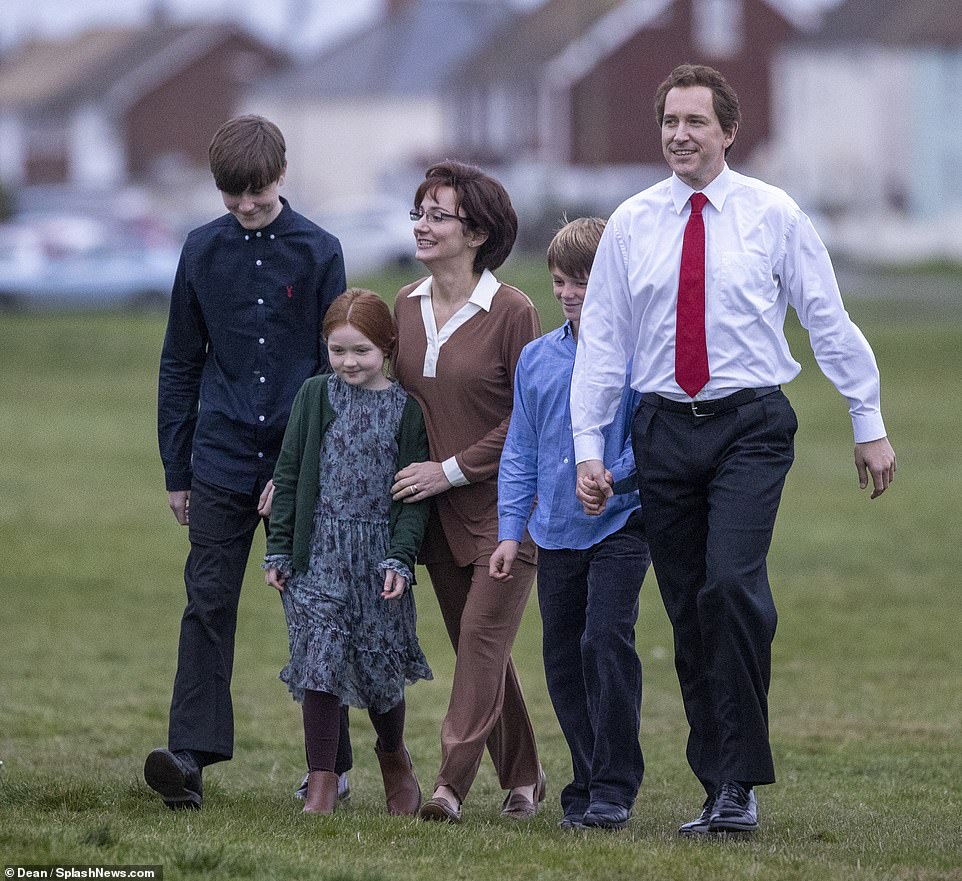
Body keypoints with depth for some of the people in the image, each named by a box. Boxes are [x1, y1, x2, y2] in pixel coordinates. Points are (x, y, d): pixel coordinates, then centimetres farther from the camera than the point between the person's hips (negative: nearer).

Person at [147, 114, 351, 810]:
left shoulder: (318, 251, -1)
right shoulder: (203, 251, 6)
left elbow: (337, 366, 0)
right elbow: (180, 365, 12)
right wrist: (177, 470, 10)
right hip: (222, 460, 1)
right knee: (209, 604, -7)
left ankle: (330, 762, 15)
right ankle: (191, 755, -13)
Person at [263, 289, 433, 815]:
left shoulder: (405, 409, 1)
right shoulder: (315, 396, 5)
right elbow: (289, 476, 7)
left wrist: (399, 558, -10)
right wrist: (278, 550, 2)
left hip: (379, 555, 0)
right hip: (318, 552, 1)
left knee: (379, 666, 5)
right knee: (320, 660, -8)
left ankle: (394, 758, 32)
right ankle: (322, 782, -3)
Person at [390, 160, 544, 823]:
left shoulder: (512, 312, -12)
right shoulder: (407, 307, 6)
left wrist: (451, 468, -14)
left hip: (504, 502, -6)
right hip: (439, 509, 6)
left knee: (483, 637, -12)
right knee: (479, 649, 11)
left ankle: (452, 786, -15)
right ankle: (524, 779, 23)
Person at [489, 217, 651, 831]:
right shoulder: (536, 359, 10)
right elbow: (520, 452, 13)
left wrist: (615, 475, -24)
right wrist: (510, 532, 8)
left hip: (619, 526, -5)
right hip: (556, 532, 5)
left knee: (606, 641, -16)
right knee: (563, 657, 8)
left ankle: (615, 787, -10)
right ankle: (586, 786, 18)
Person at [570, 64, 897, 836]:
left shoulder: (774, 217, 0)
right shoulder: (631, 225, 7)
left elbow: (830, 323, 4)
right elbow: (601, 341, 10)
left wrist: (871, 425, 4)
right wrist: (589, 447, 5)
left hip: (750, 425, -3)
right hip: (665, 427, 3)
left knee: (732, 584, -21)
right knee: (688, 612, 4)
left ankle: (741, 783, -16)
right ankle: (719, 789, 12)